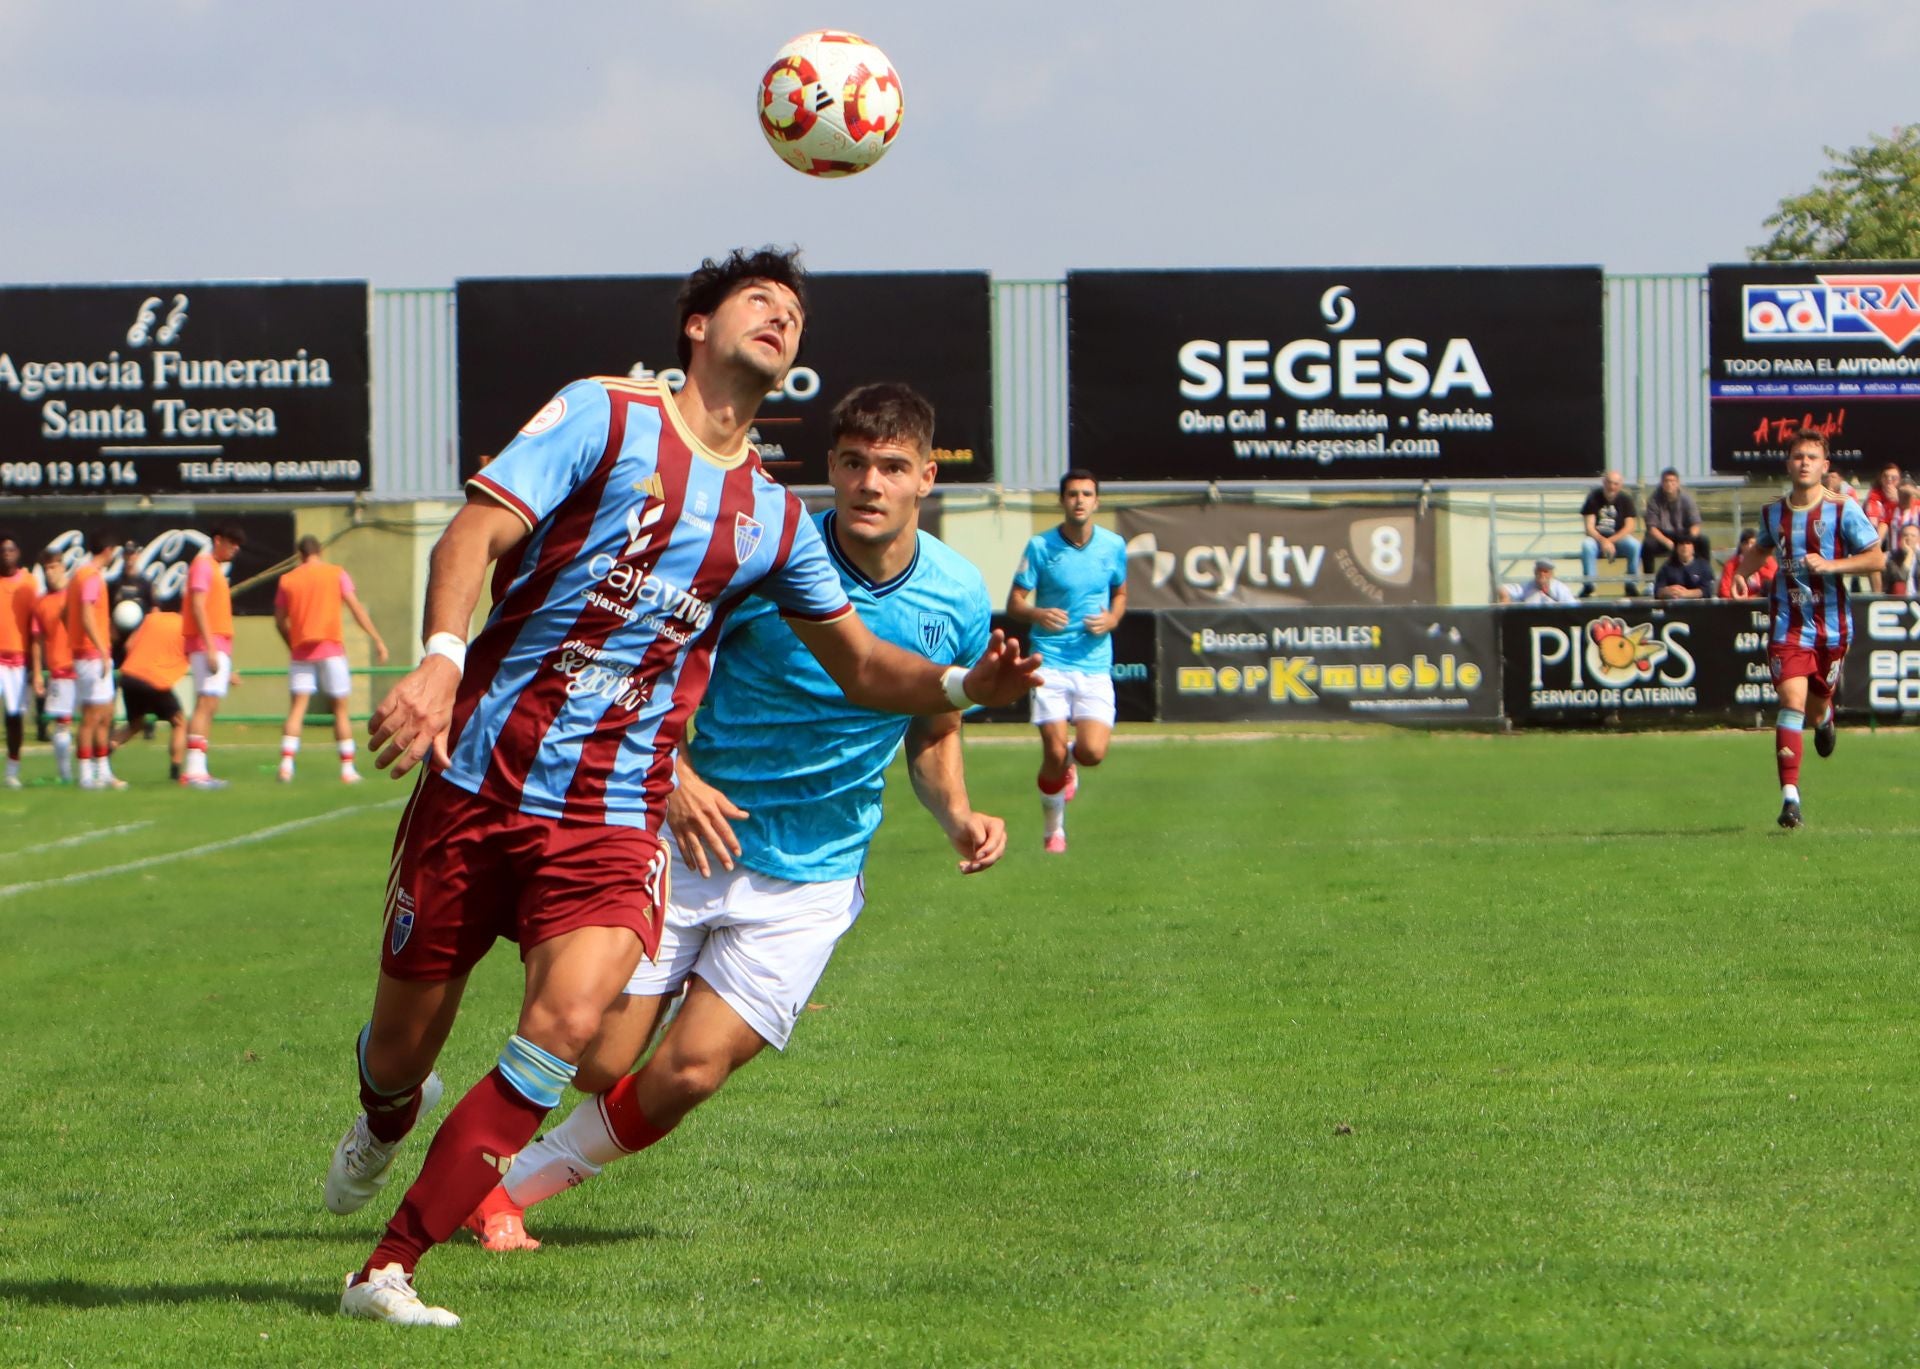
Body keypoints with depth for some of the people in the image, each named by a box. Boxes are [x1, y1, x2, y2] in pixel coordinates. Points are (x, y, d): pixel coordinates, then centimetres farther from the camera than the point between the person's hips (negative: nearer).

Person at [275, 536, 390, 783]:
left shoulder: (287, 580, 7)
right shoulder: (336, 574, 2)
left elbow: (280, 621, 9)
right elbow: (357, 609, -4)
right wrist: (378, 640, -3)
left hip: (301, 651, 1)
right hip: (331, 649, -1)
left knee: (297, 708, 0)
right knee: (340, 709, 6)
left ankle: (286, 766, -13)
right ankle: (347, 769, 4)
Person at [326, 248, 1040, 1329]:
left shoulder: (774, 518, 14)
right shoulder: (606, 417, 0)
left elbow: (861, 665, 23)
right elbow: (477, 532, -10)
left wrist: (963, 684, 2)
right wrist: (441, 659, -28)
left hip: (613, 814, 2)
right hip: (477, 780, -2)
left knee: (568, 1024, -23)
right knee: (403, 1050, 5)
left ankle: (391, 1270, -13)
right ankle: (387, 1120, 46)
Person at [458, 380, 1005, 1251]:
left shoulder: (958, 601, -2)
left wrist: (957, 817, -4)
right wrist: (674, 776, -21)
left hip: (809, 881, 2)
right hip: (690, 837, -2)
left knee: (688, 1072, -12)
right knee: (599, 1063, -4)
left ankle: (513, 1187, 9)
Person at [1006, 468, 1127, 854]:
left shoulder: (1113, 546, 4)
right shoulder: (1040, 547, -3)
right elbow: (1014, 604, -1)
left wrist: (1113, 618, -3)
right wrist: (1037, 614, -24)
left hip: (1095, 666, 2)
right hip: (1050, 663, -2)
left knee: (1093, 752, -14)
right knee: (1054, 755, -8)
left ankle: (1069, 763, 26)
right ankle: (1052, 830, 17)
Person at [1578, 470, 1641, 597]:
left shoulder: (1626, 499, -4)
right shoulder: (1593, 498, -7)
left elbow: (1629, 527, -9)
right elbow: (1589, 528, -12)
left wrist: (1610, 541, -21)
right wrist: (1603, 541, -30)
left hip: (1619, 538, 1)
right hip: (1597, 538, -1)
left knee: (1634, 544, -30)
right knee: (1587, 545, -34)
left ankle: (1631, 585, -17)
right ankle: (1589, 585, -27)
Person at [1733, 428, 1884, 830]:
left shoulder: (1842, 511, -6)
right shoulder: (1772, 513, 5)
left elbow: (1877, 558, -8)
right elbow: (1761, 548, 27)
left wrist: (1831, 564, -21)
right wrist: (1742, 572, 7)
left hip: (1832, 624, -1)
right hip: (1789, 623, 1)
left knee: (1817, 702, 13)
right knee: (1792, 702, -15)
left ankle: (1824, 718, 55)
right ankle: (1790, 796, -21)